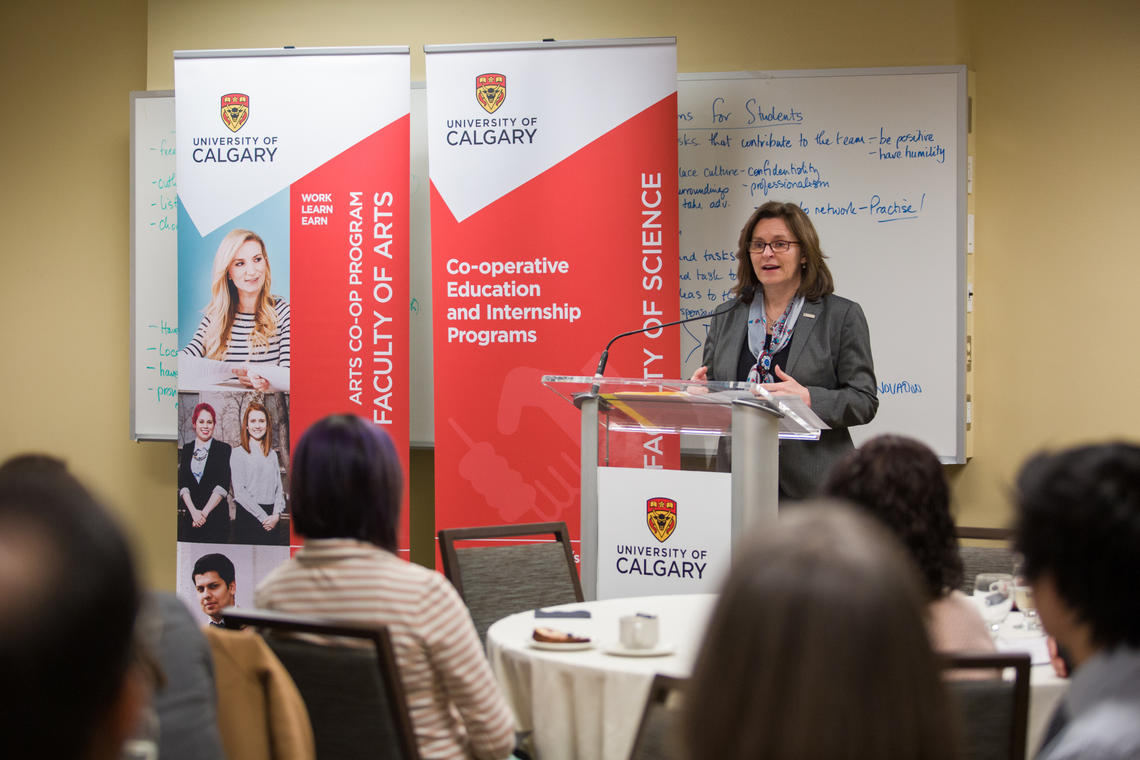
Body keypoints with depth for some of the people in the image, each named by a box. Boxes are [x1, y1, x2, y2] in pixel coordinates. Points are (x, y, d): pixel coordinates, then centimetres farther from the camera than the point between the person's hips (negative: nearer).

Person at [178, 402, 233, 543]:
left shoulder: (224, 449, 1)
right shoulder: (187, 449, 11)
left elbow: (223, 486, -7)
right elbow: (183, 485, 2)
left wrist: (205, 512, -16)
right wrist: (194, 511, -13)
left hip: (216, 515, -3)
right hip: (191, 516, 3)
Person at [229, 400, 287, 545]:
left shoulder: (272, 454, 15)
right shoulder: (238, 453, -1)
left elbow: (279, 488, 10)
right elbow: (240, 491, -9)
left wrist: (276, 515, -7)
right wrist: (263, 517, -13)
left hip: (272, 521, 5)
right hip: (248, 517, -4)